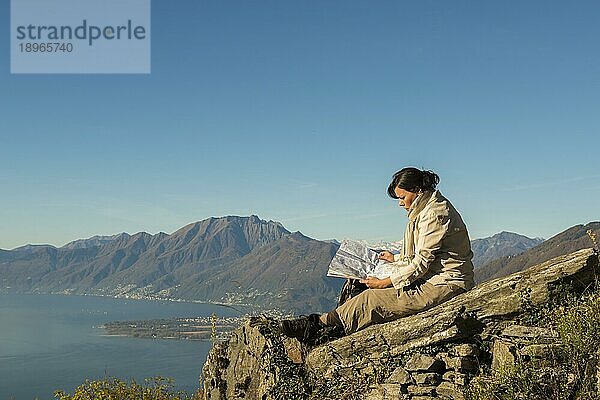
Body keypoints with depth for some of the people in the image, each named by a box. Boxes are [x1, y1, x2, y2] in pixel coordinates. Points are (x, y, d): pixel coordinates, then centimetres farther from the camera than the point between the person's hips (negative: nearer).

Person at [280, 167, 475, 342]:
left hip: (444, 285, -10)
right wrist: (396, 258, 28)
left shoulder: (434, 214, -18)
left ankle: (318, 324, -7)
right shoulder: (426, 210, 15)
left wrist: (385, 283, -15)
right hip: (436, 279, 10)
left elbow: (422, 262, -19)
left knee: (373, 299, -12)